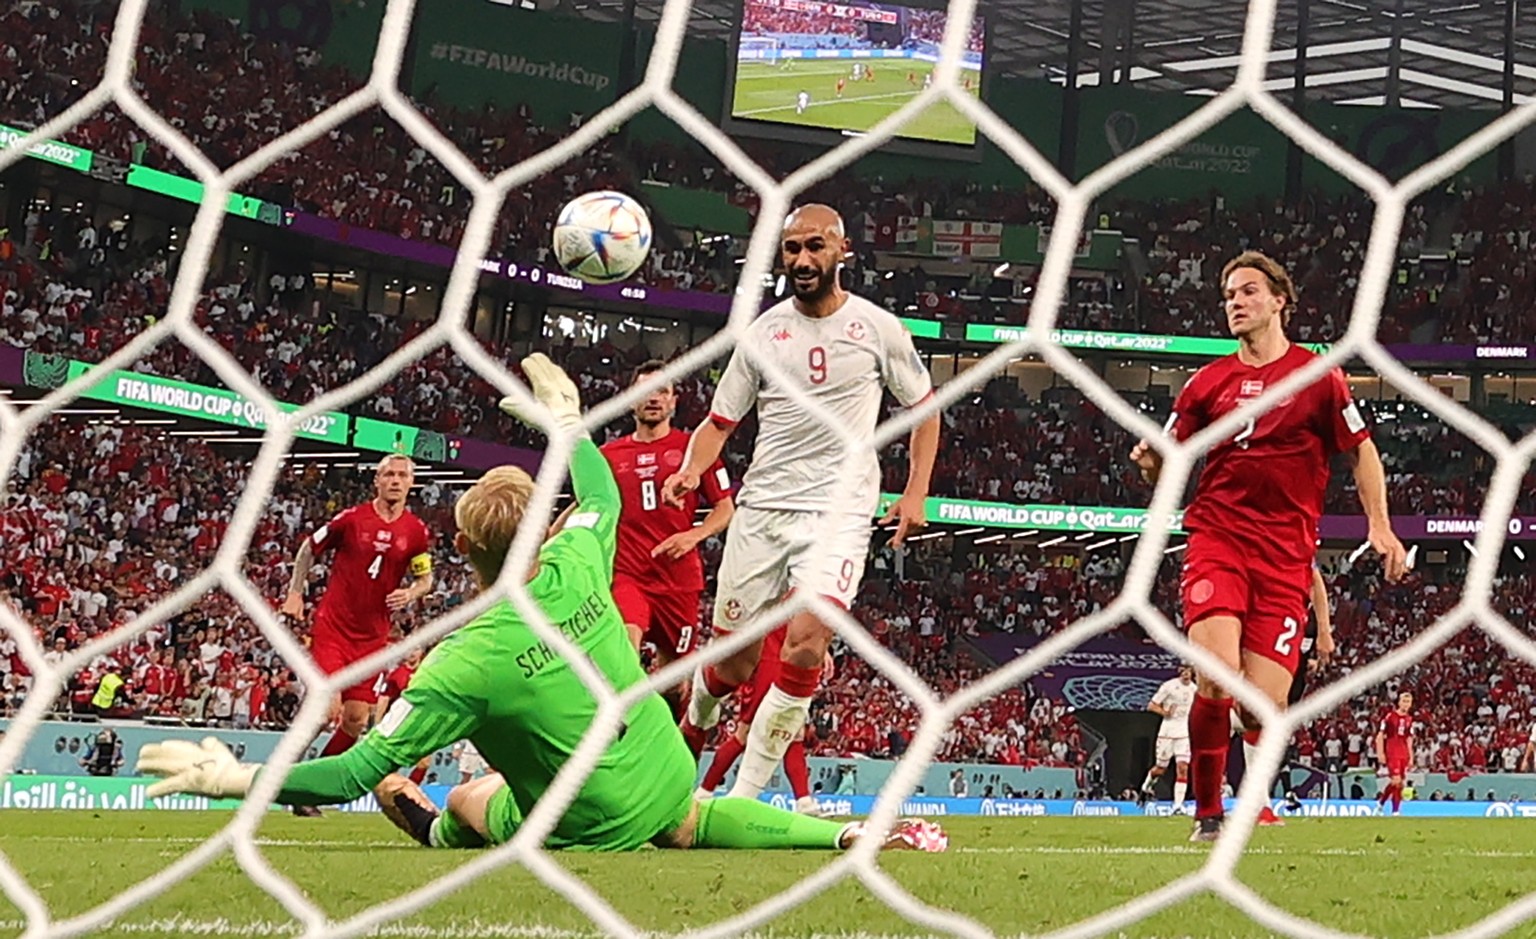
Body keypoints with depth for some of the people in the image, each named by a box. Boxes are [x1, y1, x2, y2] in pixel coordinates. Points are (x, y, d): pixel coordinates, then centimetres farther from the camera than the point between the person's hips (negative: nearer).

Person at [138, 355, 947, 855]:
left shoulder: (466, 660, -29)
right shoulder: (577, 569, -14)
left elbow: (363, 768, -29)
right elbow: (601, 498, 12)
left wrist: (238, 781, -24)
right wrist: (565, 419, 27)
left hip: (595, 830, -5)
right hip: (667, 781, 5)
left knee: (462, 805, 16)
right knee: (690, 827, 33)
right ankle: (849, 836, 20)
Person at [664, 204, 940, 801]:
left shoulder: (877, 327, 2)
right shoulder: (763, 332, 6)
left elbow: (923, 407, 14)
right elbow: (721, 420, 12)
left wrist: (916, 493, 4)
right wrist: (691, 470, -9)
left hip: (839, 511, -2)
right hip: (761, 506, 2)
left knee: (806, 644, -22)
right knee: (733, 662, 5)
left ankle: (744, 796, -14)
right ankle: (695, 722, 41)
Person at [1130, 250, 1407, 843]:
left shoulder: (1318, 376, 6)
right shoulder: (1208, 382, 11)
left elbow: (1360, 450, 13)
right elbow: (1168, 463, 15)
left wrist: (1379, 525, 2)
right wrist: (1149, 461, -9)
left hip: (1286, 554, 0)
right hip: (1217, 540, 1)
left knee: (1264, 704, -9)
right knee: (1216, 678, -22)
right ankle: (1207, 813, -7)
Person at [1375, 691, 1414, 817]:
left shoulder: (1409, 719, 12)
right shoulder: (1390, 716, -4)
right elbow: (1380, 736, -4)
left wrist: (1411, 757, 14)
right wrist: (1380, 753, -10)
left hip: (1404, 755, 6)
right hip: (1392, 754, -6)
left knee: (1395, 783, 8)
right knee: (1397, 781, -15)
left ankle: (1381, 802, 28)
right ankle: (1395, 810, -9)